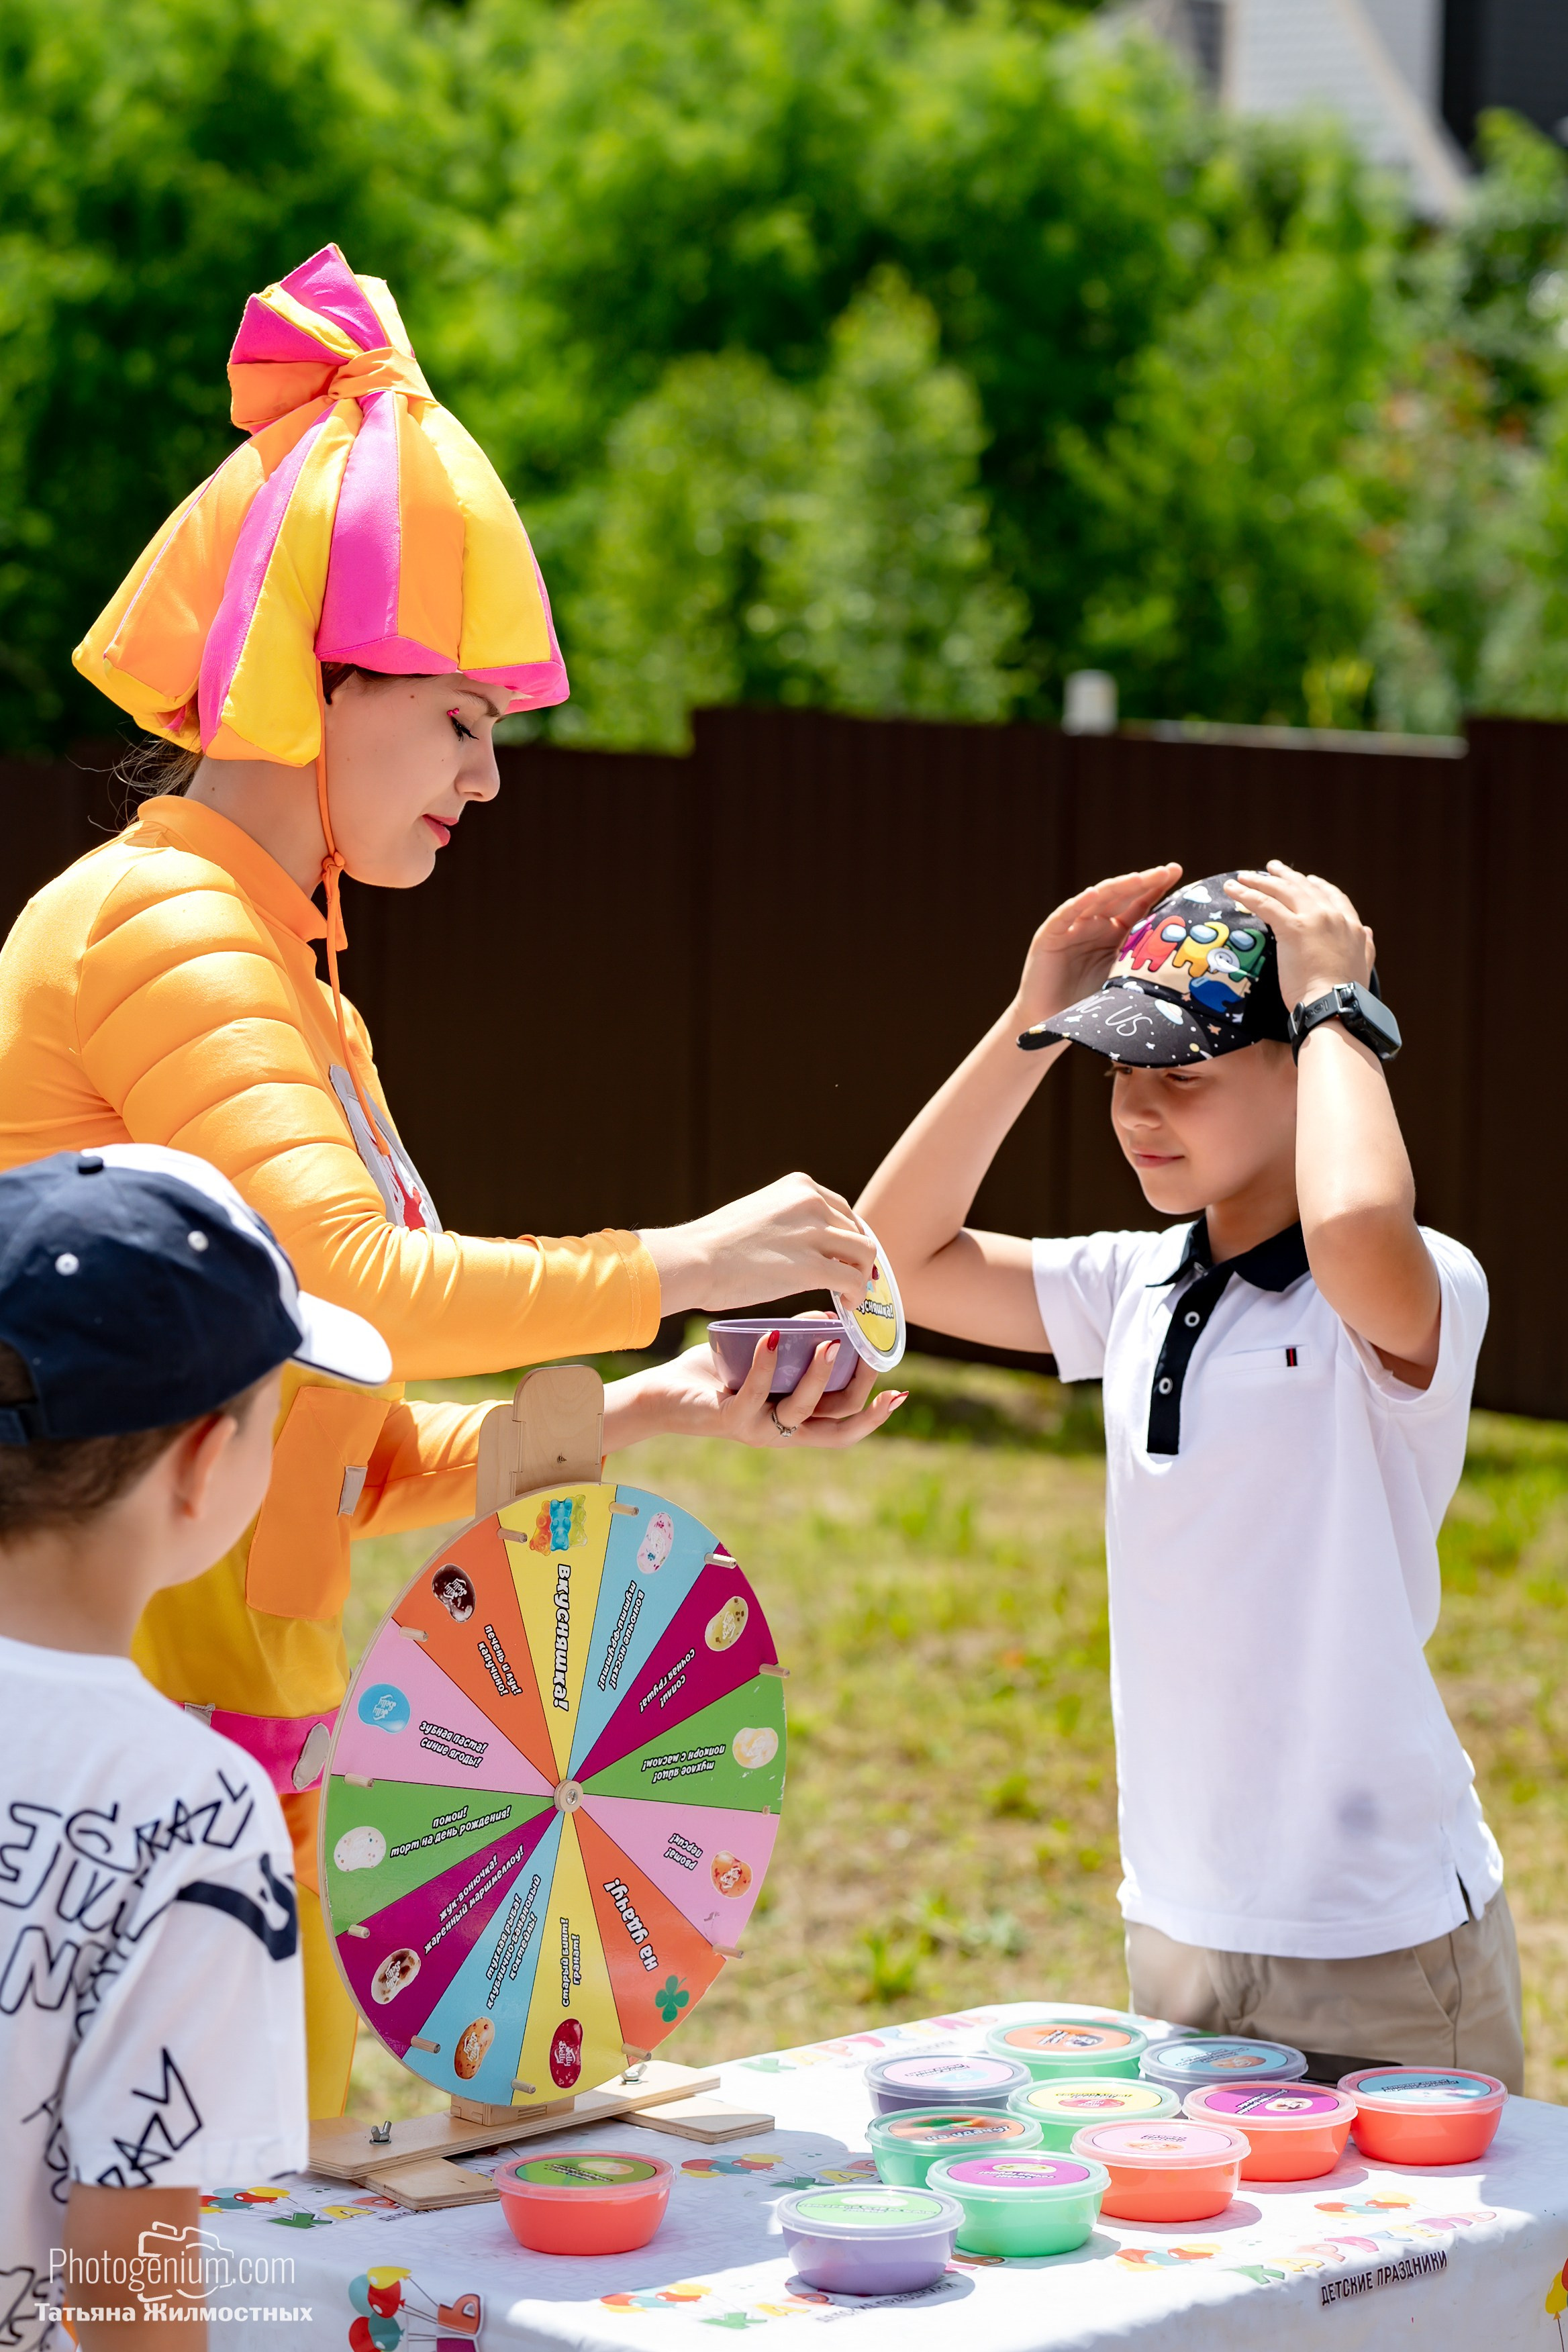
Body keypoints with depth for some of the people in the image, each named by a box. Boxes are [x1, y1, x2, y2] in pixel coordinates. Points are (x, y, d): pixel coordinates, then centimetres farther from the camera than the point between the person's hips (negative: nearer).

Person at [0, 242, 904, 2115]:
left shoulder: (288, 977, 19)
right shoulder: (156, 926, -11)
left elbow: (363, 1463, 19)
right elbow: (353, 1281, -26)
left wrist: (651, 1411, 8)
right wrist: (672, 1265, -15)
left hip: (240, 1735, 10)